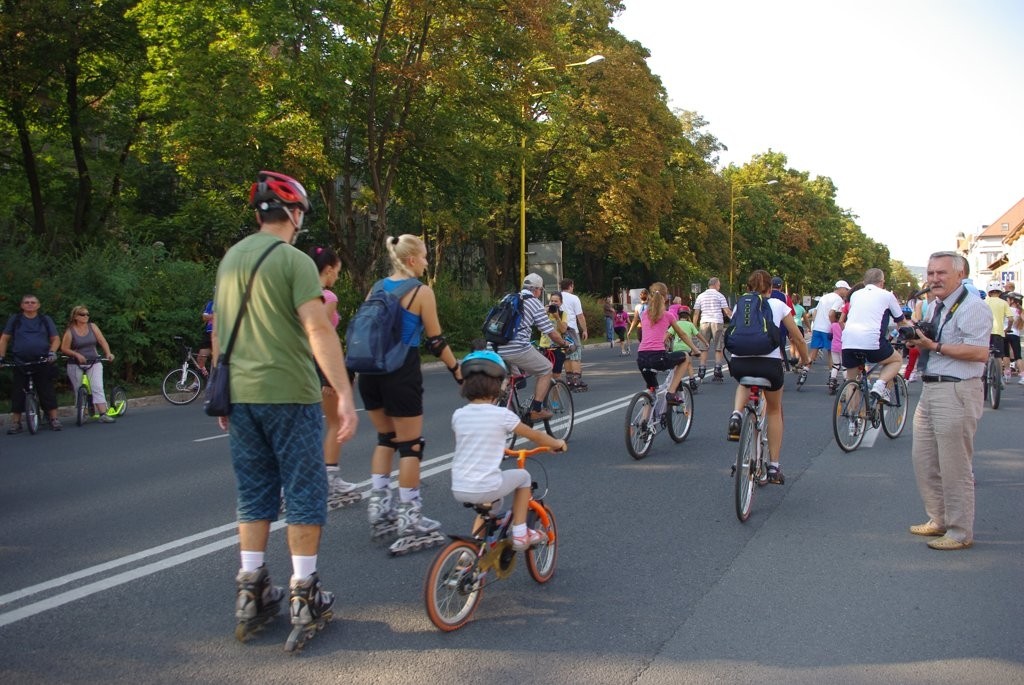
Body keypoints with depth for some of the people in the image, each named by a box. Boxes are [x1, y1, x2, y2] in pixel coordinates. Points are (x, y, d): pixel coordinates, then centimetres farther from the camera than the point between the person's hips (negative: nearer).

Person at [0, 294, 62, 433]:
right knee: (17, 393, 1)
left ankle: (54, 419, 4)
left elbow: (55, 339, 9)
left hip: (42, 362, 0)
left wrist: (52, 352, -8)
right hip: (20, 363, 0)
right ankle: (15, 423, 8)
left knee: (47, 390, -1)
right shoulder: (15, 319, 10)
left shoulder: (45, 320, 11)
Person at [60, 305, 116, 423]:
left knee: (97, 387, -13)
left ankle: (103, 414, -20)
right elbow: (64, 348, -4)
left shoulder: (92, 327, 4)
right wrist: (77, 355, -18)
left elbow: (103, 341, -1)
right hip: (76, 365, -1)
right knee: (79, 391, 2)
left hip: (94, 362, 1)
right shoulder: (70, 331, -2)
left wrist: (108, 353, -16)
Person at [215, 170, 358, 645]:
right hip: (288, 393, -6)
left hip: (240, 394, 7)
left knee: (254, 494, 14)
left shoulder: (231, 258, 11)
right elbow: (317, 330, -20)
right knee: (304, 493, 4)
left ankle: (251, 593, 19)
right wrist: (345, 395, -22)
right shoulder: (294, 261, -10)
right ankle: (304, 596, 9)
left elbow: (218, 331, 15)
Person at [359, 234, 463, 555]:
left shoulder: (376, 288, 10)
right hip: (402, 372, -6)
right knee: (410, 445, 3)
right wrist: (458, 371, 3)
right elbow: (436, 341, -6)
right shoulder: (421, 291, -6)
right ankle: (409, 521, 6)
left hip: (371, 371, 6)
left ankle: (379, 509, 21)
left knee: (385, 438, 21)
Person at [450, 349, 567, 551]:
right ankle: (520, 534, 21)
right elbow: (535, 436, 6)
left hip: (459, 490, 5)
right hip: (486, 488, -5)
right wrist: (558, 444, 24)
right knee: (523, 476, 21)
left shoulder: (458, 415, 4)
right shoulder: (502, 415, -7)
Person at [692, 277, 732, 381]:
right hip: (717, 322, -2)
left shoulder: (700, 296, 12)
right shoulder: (720, 296, 4)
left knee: (704, 348, 6)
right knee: (718, 348, 4)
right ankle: (717, 369, -4)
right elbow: (727, 311, -2)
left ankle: (702, 370, 2)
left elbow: (696, 313, 10)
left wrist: (694, 327, 13)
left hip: (704, 322, 3)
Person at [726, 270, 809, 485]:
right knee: (774, 410, 24)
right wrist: (804, 361, 33)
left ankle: (736, 414, 9)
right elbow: (798, 340, 16)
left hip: (739, 363, 1)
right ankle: (774, 467, 22)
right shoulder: (779, 306, 14)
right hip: (770, 363, -1)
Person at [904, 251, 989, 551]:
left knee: (954, 467, -2)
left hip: (957, 393, -10)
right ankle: (938, 520, 31)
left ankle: (960, 532, 10)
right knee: (923, 460, 15)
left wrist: (935, 346, -22)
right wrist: (917, 340, 7)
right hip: (930, 390, 10)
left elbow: (980, 352, -22)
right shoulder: (934, 307, 18)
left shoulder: (973, 307, -12)